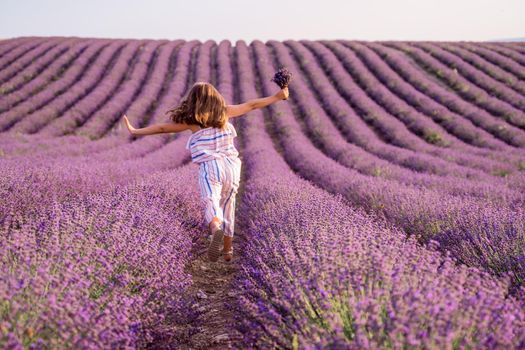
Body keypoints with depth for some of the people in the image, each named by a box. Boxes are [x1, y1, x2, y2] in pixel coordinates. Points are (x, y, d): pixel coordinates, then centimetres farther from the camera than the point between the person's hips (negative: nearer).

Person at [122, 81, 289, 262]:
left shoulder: (191, 119, 3)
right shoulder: (225, 111, 12)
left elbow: (162, 127, 5)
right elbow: (251, 105, 18)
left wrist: (135, 131, 14)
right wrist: (277, 96, 28)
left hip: (210, 167, -4)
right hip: (231, 166, 4)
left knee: (211, 204, -17)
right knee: (227, 207, 20)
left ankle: (216, 229, -52)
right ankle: (228, 250, 31)